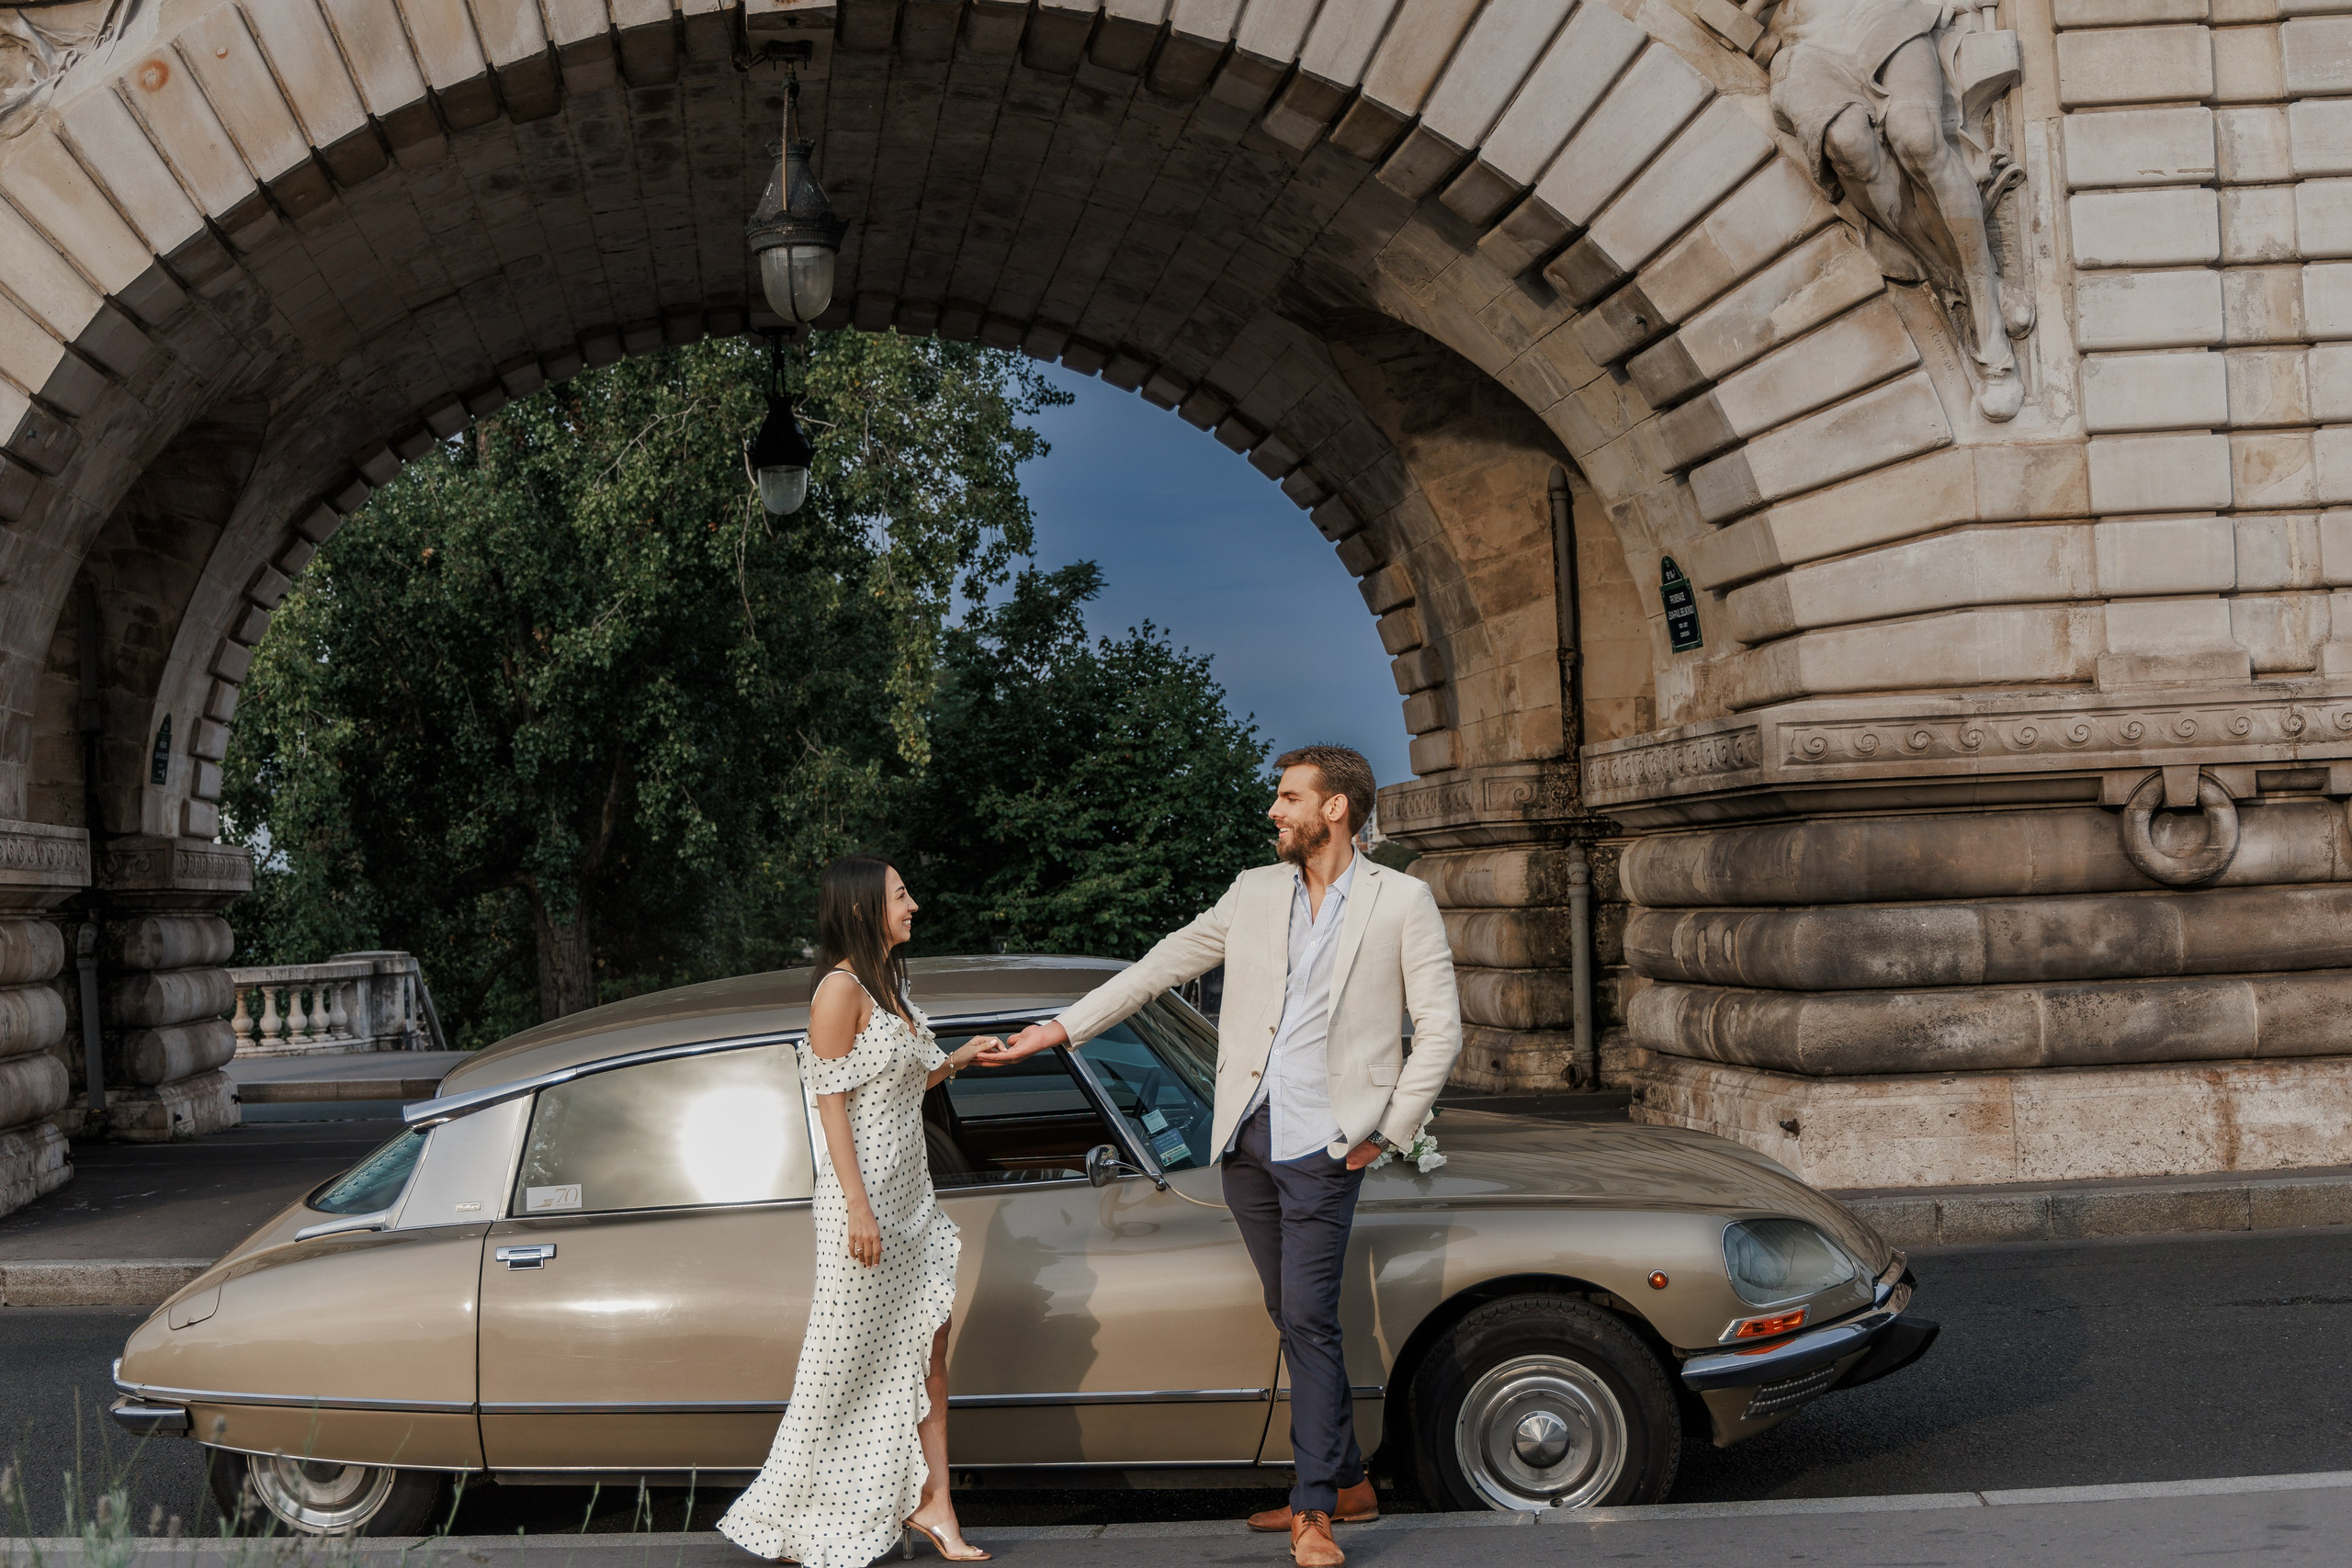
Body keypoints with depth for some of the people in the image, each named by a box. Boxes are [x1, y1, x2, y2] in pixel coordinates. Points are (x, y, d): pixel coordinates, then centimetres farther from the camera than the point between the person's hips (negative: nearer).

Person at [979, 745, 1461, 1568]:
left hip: (1324, 1147, -5)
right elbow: (1162, 965, 13)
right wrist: (1060, 1029, 9)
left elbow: (1440, 1026, -2)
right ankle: (1347, 1483, 24)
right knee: (1295, 1318, 12)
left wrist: (1387, 1133, -6)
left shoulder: (1402, 901, -2)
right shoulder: (1255, 893, 10)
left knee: (1308, 1319, -10)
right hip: (1248, 1138, 5)